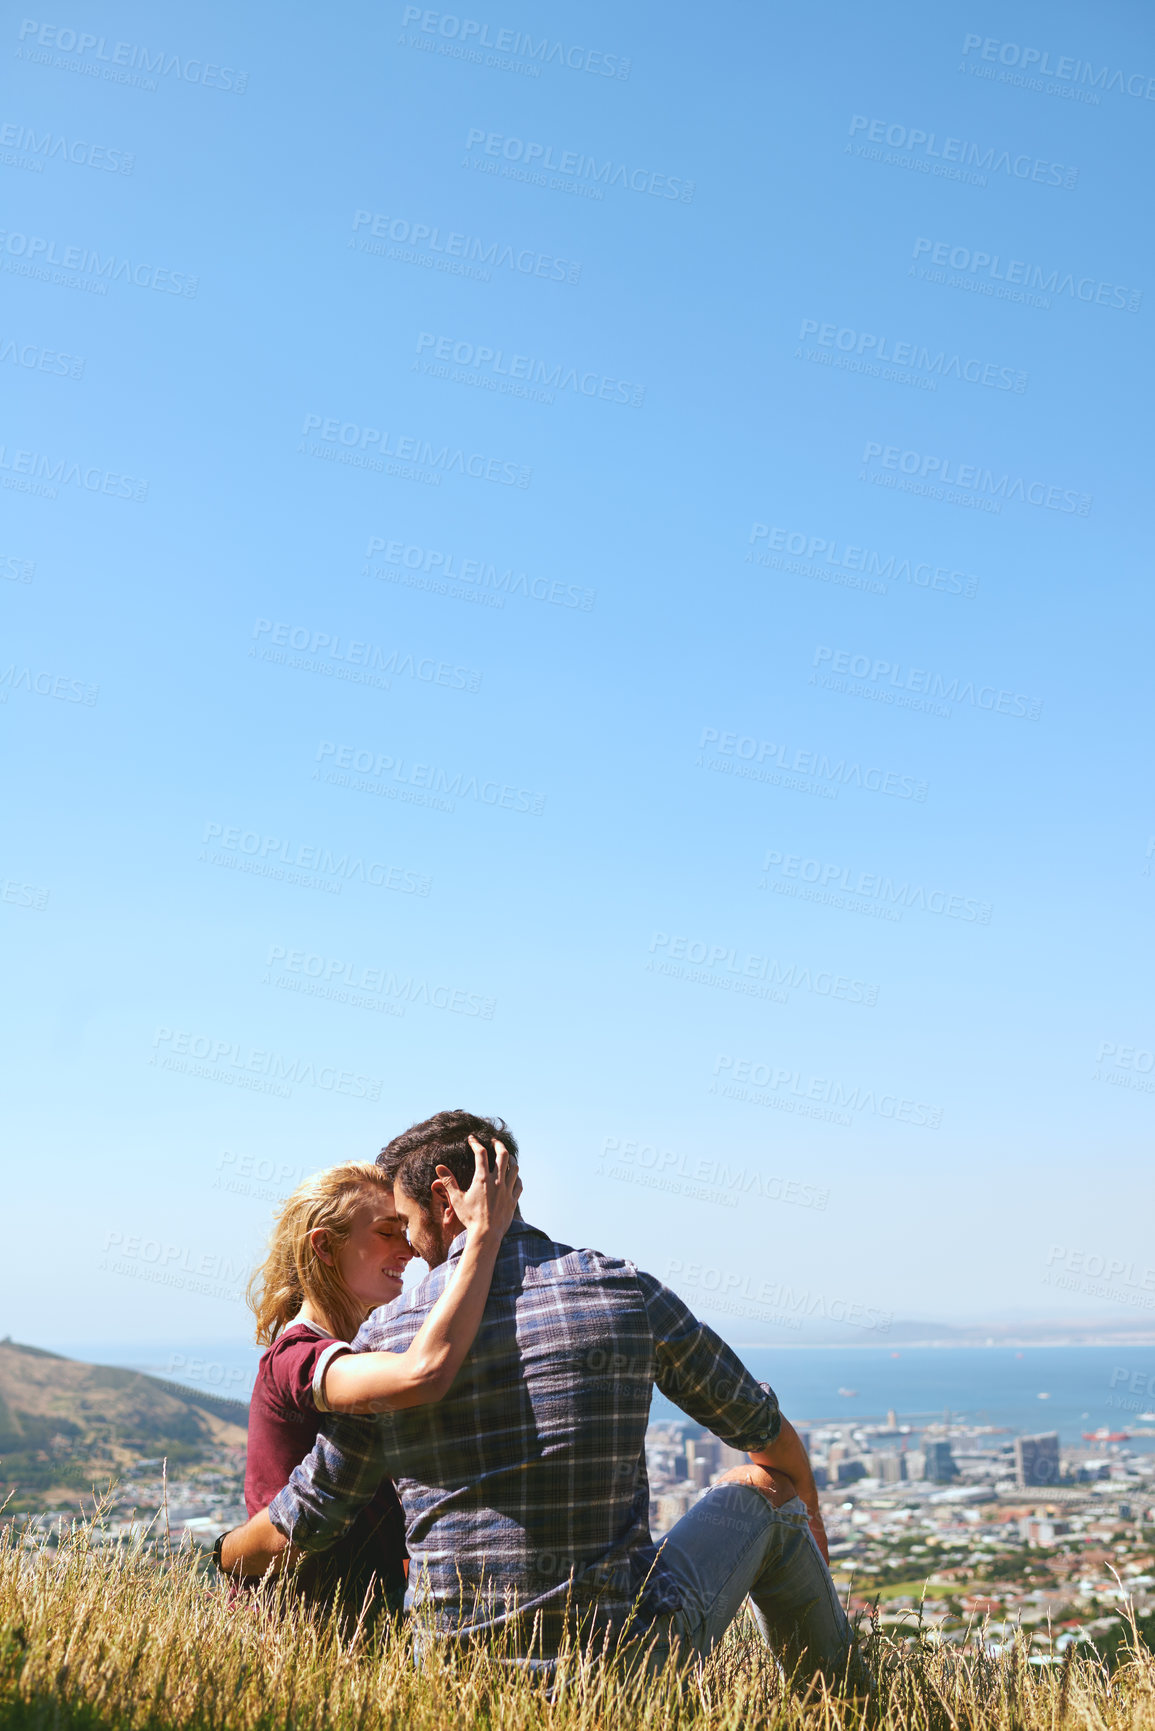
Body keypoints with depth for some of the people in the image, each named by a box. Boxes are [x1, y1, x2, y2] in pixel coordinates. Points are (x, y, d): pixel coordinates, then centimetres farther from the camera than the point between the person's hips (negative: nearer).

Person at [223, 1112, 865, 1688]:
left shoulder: (387, 1335, -5)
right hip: (630, 1657, -2)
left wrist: (226, 1556, 26)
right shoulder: (625, 1292, -6)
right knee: (759, 1489, 23)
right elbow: (764, 1428, 8)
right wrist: (808, 1512, 30)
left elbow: (295, 1529, 2)